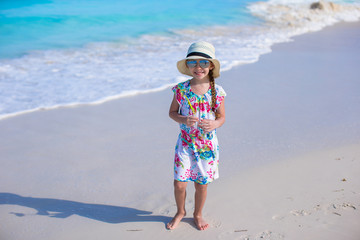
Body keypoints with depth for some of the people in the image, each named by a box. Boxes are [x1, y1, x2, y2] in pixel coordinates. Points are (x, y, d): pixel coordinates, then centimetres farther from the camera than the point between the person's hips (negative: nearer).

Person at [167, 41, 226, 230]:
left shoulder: (217, 92, -7)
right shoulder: (181, 89, -7)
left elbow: (222, 116, 2)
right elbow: (172, 112, 3)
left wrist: (214, 124, -21)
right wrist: (183, 120, -18)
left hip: (207, 145, 0)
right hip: (185, 143, 0)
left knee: (201, 184, 11)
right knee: (179, 183, 2)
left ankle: (198, 214, 38)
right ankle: (180, 211, 32)